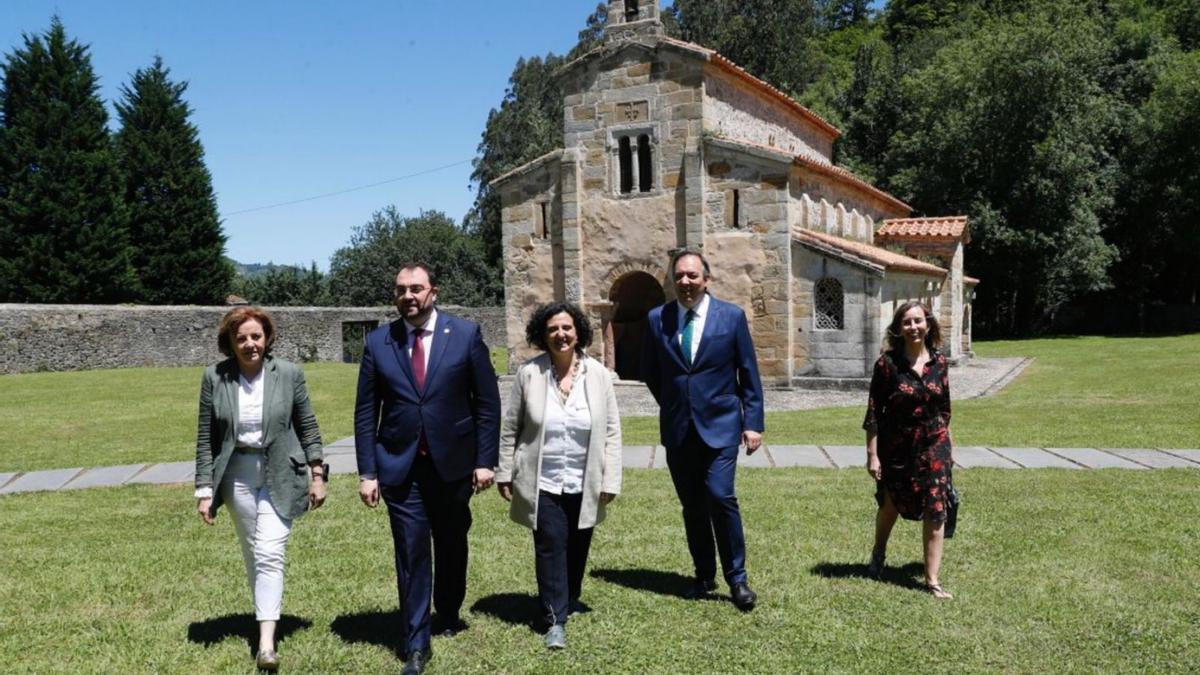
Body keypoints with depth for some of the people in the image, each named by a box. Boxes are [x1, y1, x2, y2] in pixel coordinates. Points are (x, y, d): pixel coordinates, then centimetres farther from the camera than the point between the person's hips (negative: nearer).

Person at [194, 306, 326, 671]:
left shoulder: (289, 374, -7)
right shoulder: (215, 377, -5)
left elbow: (308, 428, 1)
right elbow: (205, 439, -1)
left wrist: (317, 474, 0)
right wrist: (205, 490, -3)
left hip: (279, 476, -2)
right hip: (238, 476, 2)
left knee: (269, 555, -9)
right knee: (252, 554, 13)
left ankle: (266, 642, -7)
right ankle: (266, 615, 30)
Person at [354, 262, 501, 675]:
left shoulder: (466, 334, -3)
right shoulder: (377, 342, 0)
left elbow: (487, 402, -1)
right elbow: (366, 412, 2)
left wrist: (485, 460, -4)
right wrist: (367, 472, -3)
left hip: (453, 462, 0)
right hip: (399, 466, 0)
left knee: (452, 545, 16)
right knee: (411, 553, -1)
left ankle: (448, 616, 39)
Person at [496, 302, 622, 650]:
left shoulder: (598, 374, -3)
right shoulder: (528, 373, -6)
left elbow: (612, 431, 0)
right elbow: (510, 428, 2)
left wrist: (610, 481, -3)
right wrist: (505, 473, 2)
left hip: (583, 484, 2)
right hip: (542, 483, -2)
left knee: (577, 546, 14)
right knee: (551, 544, -6)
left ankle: (570, 600, 36)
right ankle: (556, 619, 3)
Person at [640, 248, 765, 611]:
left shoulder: (732, 316, -1)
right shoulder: (657, 319, 3)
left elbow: (749, 374, 1)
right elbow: (650, 372, 15)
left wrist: (753, 423, -2)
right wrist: (674, 404, 11)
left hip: (720, 425, -3)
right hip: (677, 429, 3)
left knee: (721, 498, -13)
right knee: (692, 506, 10)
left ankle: (736, 578, 2)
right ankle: (704, 576, 24)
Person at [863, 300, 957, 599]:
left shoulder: (938, 362, -1)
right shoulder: (887, 363, -12)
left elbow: (944, 409, 9)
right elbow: (874, 412, -10)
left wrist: (948, 446, 11)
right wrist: (872, 454, -11)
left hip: (933, 446, 2)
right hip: (896, 448, -2)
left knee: (935, 511, -2)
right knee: (890, 505, 18)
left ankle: (932, 580, 7)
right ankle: (878, 554, 46)